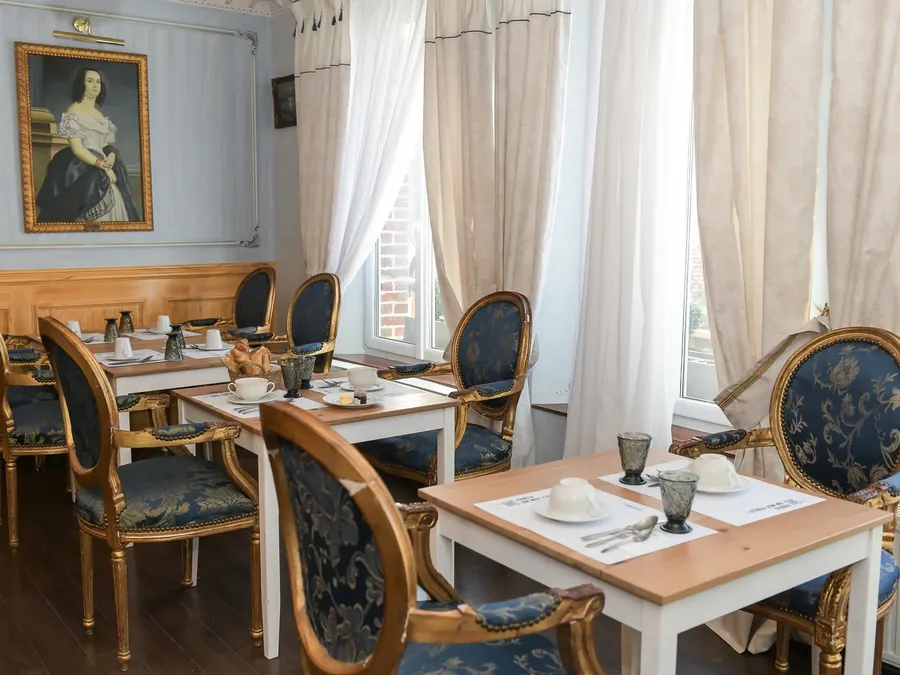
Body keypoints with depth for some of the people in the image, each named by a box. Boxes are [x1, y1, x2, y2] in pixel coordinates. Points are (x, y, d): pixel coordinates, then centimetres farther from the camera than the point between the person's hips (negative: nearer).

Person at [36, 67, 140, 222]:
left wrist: (112, 155, -6)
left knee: (113, 206, -3)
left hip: (103, 168, 7)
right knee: (98, 213, -17)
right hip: (82, 172, -7)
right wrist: (102, 166, -20)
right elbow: (77, 149, -14)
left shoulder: (100, 114, 17)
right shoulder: (73, 113, -5)